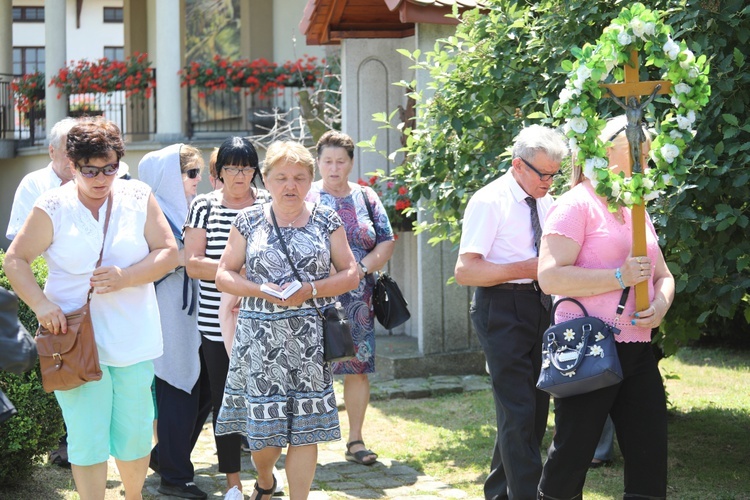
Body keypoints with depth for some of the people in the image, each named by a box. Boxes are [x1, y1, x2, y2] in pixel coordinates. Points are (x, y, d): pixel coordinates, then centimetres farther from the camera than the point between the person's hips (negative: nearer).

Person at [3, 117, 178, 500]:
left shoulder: (139, 198, 3)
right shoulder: (52, 207, -1)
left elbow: (168, 252, 2)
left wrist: (125, 277, -14)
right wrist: (40, 304, -15)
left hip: (133, 339, 2)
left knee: (135, 435, 11)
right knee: (87, 441, -2)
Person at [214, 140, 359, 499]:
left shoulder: (326, 221, 5)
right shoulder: (249, 221, 6)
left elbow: (350, 275, 5)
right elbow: (224, 276, 6)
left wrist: (311, 290, -12)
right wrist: (262, 291, -12)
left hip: (310, 338, 0)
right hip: (261, 337, 0)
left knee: (304, 427, -2)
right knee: (263, 426, 3)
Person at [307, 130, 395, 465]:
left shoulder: (366, 198, 11)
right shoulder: (305, 198, 4)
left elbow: (387, 243, 7)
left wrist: (362, 267, -9)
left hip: (357, 298, 3)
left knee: (358, 368, 2)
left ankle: (355, 440, 10)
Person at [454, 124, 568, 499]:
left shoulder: (548, 201, 10)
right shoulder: (489, 202, -12)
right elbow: (465, 271, -18)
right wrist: (525, 269, -20)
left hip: (540, 307, 8)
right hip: (502, 309, -8)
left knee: (536, 409, 12)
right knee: (518, 412, -12)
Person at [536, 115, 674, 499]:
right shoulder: (576, 204, -7)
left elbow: (663, 275, 21)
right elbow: (550, 277, -17)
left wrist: (659, 305, -2)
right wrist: (621, 277, -20)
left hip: (637, 350, 8)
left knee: (650, 454, 5)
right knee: (572, 453, -1)